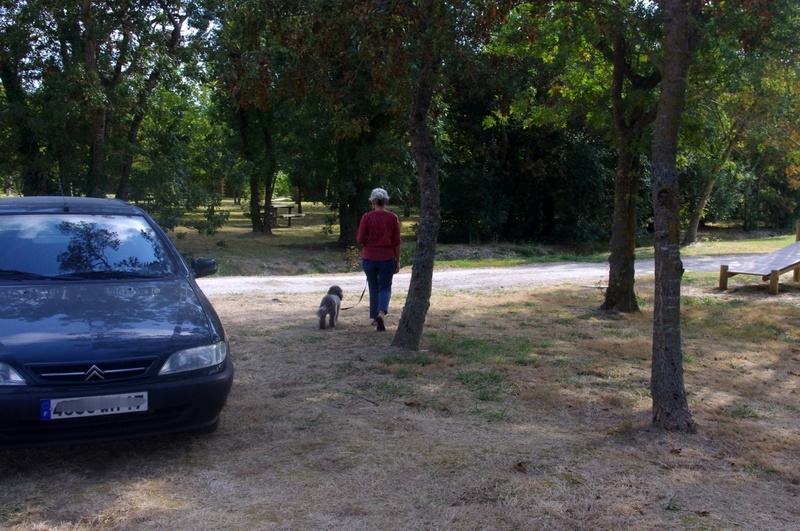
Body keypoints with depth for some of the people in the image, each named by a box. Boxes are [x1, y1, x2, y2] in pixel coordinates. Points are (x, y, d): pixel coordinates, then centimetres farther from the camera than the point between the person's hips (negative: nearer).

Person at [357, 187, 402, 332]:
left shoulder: (367, 217, -7)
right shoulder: (393, 218, -5)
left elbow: (360, 240, -7)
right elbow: (397, 242, -3)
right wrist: (398, 261, 5)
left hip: (369, 258, 1)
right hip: (387, 258, 0)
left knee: (373, 287, 16)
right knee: (385, 288, 5)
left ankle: (375, 317, 22)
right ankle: (381, 312, -20)